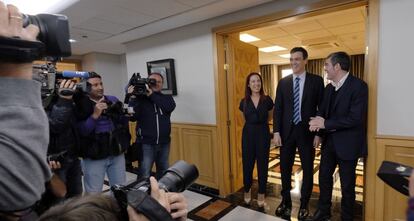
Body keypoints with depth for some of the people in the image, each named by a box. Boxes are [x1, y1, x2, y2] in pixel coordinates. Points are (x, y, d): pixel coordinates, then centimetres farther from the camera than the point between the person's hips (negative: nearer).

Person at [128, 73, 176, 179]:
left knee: (163, 173, 17)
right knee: (144, 175, 1)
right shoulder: (140, 98, -2)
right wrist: (132, 98, -22)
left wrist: (152, 94, -20)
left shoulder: (167, 97, 5)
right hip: (146, 143, -3)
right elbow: (133, 116, -12)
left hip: (164, 143, 3)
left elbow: (170, 107, -17)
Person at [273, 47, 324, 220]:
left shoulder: (316, 81, -2)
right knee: (285, 168, 11)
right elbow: (277, 109, 3)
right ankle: (286, 201, 31)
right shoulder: (283, 82, 5)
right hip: (287, 131, 2)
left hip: (307, 131, -1)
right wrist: (276, 131, -5)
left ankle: (304, 204, 31)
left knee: (307, 170, 11)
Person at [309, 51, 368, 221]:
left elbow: (356, 118, -23)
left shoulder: (358, 86, -15)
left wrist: (325, 123, -21)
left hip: (347, 143, -6)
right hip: (329, 140, 7)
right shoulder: (329, 87, 7)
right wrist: (318, 120, -14)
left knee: (347, 184, 10)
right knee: (324, 177, 15)